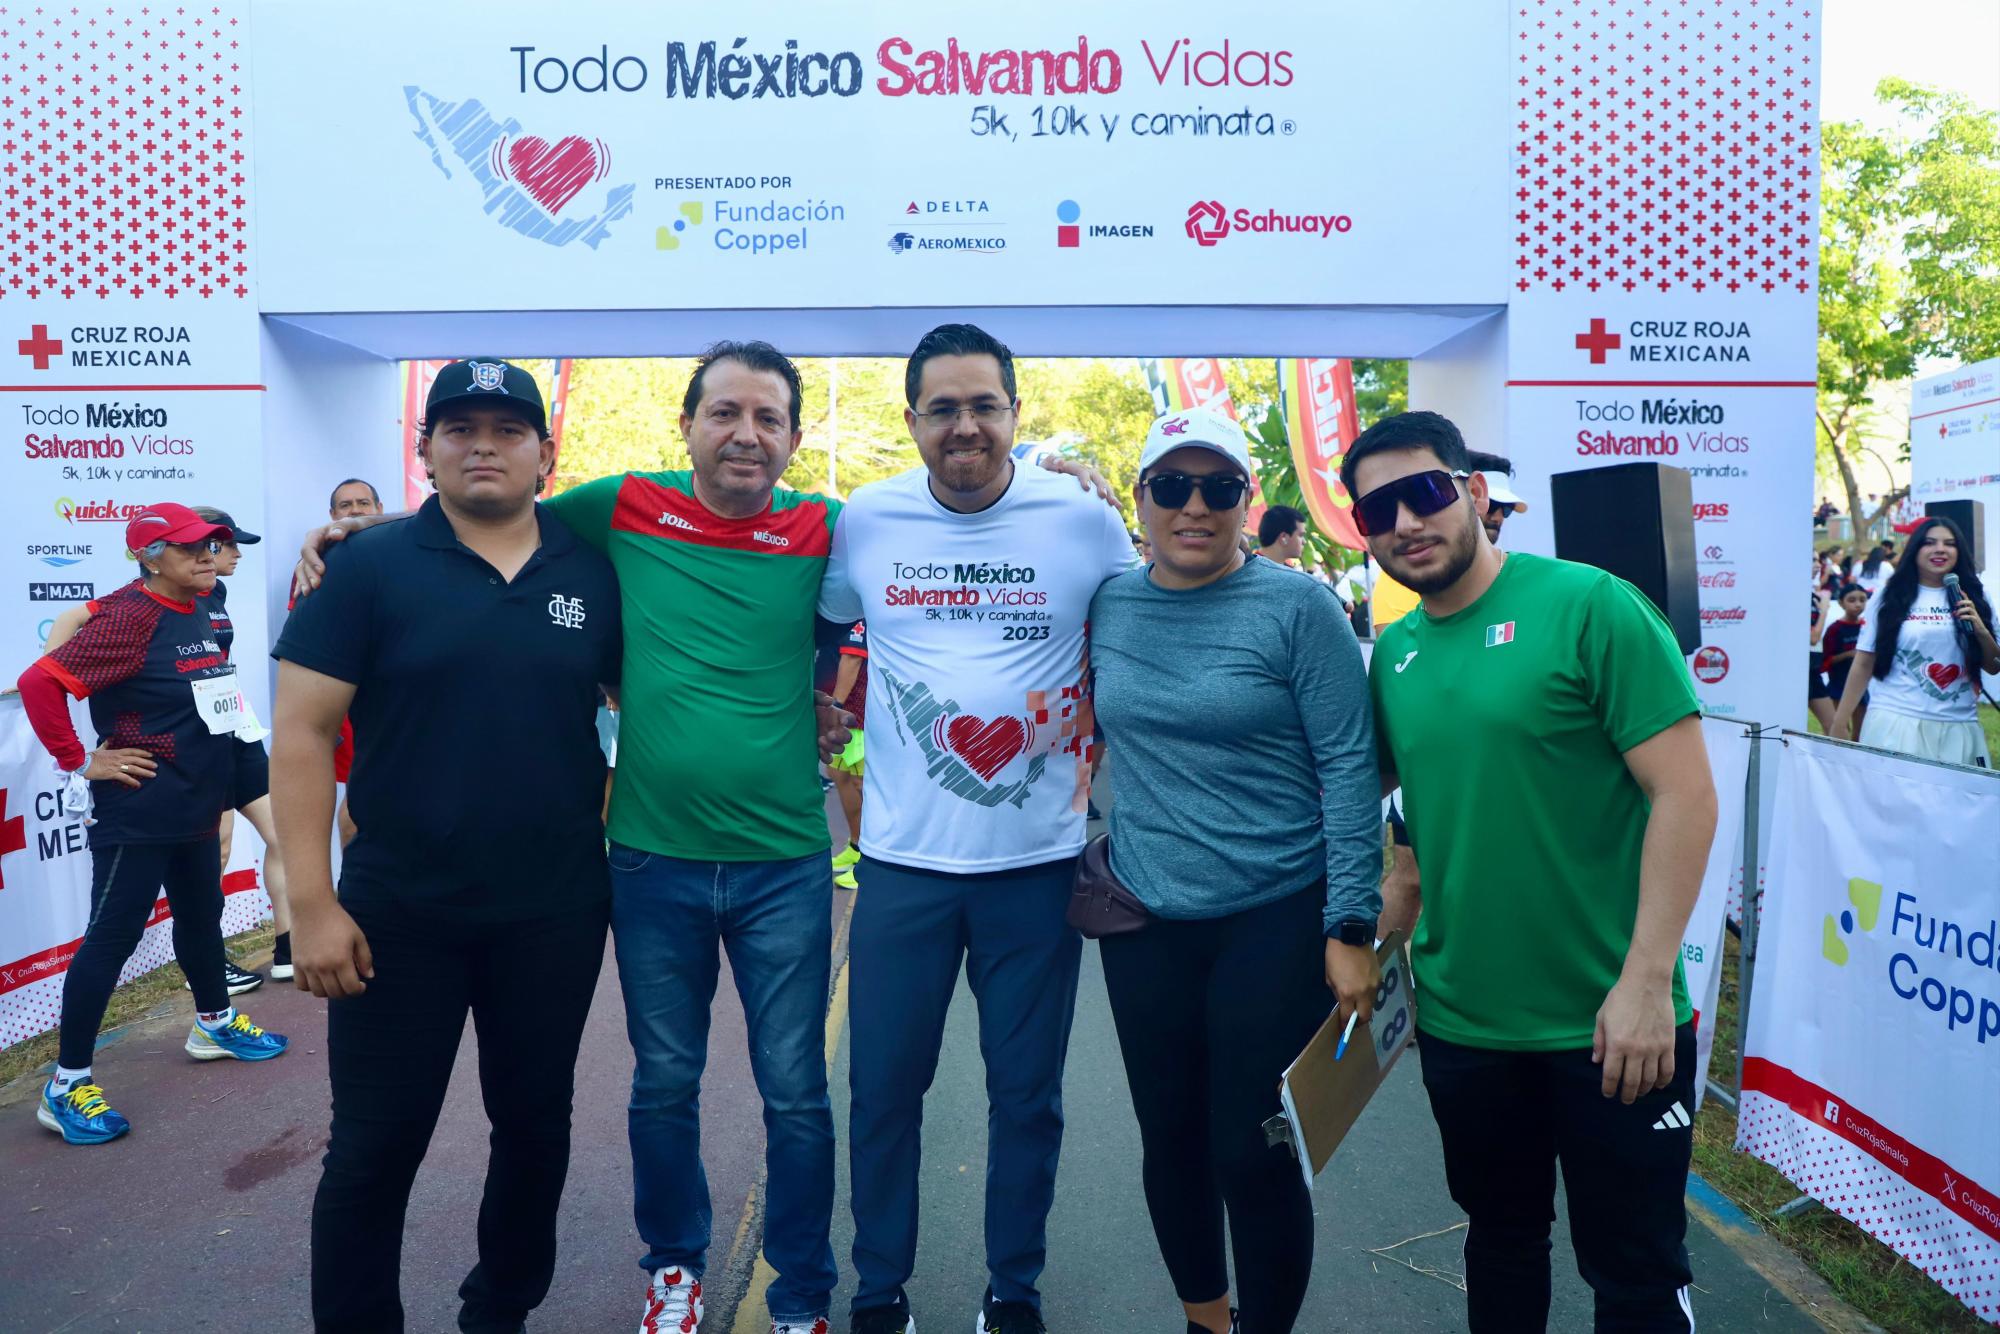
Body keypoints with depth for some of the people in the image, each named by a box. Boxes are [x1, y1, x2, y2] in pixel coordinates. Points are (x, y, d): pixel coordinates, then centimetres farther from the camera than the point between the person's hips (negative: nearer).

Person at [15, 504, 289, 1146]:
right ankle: (66, 1085, 8)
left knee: (202, 915, 22)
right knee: (112, 937, -2)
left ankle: (215, 1023, 41)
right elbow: (39, 682, -24)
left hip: (196, 808, 9)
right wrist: (80, 764, -19)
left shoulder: (196, 614, 7)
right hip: (139, 813, -8)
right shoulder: (129, 617, -18)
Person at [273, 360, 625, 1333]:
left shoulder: (592, 573, 1)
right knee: (374, 1146, 9)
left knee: (535, 1124, 17)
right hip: (399, 915, -2)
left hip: (556, 914, 3)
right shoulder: (371, 567, -5)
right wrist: (312, 903, -12)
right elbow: (303, 732, -7)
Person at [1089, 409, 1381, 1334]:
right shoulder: (1106, 604, 1)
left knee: (1253, 1156, 2)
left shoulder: (1296, 606, -10)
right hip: (1143, 920, 4)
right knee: (1170, 1139, 16)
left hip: (1277, 920, -4)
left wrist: (1350, 927, -13)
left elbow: (1348, 765, -11)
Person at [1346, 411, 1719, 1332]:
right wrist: (1397, 907, 3)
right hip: (1460, 1021, 5)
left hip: (1609, 1022, -5)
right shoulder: (1393, 653, 4)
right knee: (1499, 1238, 22)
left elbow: (1686, 795, -16)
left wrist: (1646, 981, -19)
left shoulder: (1590, 608, -13)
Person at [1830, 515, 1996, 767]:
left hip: (1958, 727, 3)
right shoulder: (1888, 596, 2)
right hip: (1895, 722, -2)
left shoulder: (1974, 597, 10)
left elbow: (1994, 667, 14)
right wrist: (1840, 722, -2)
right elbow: (1863, 664, 2)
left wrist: (1981, 631, -5)